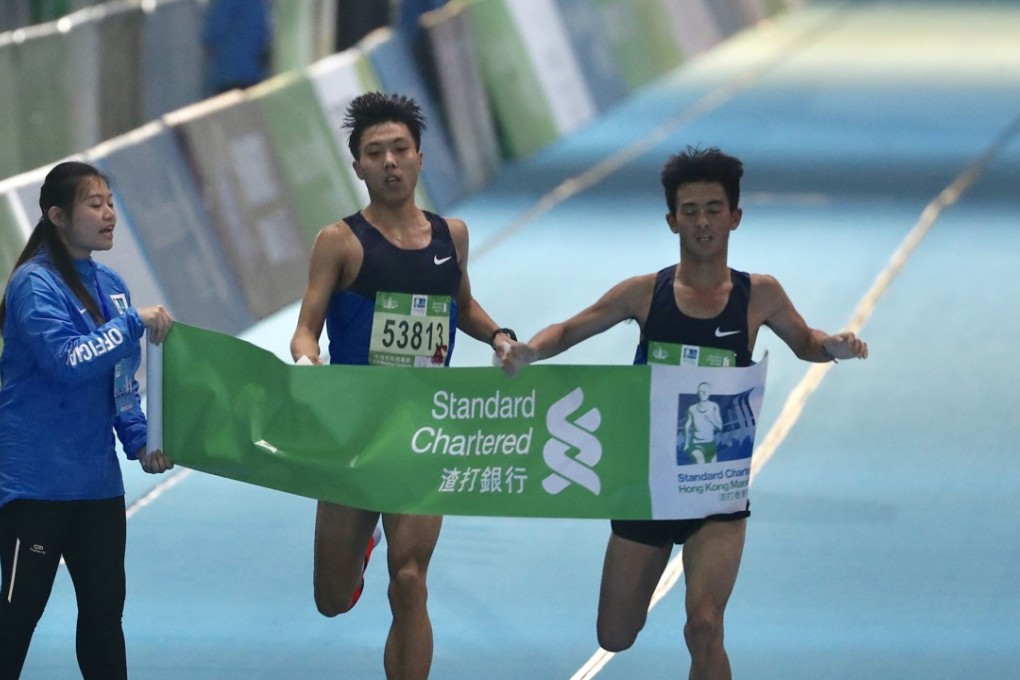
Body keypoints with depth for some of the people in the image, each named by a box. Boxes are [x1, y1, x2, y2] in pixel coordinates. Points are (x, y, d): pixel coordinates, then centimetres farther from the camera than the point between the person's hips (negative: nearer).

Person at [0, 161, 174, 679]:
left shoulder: (110, 285, 10)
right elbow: (67, 361, -25)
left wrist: (140, 441, 1)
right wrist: (134, 324, -20)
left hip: (96, 478, 7)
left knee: (104, 605, 10)